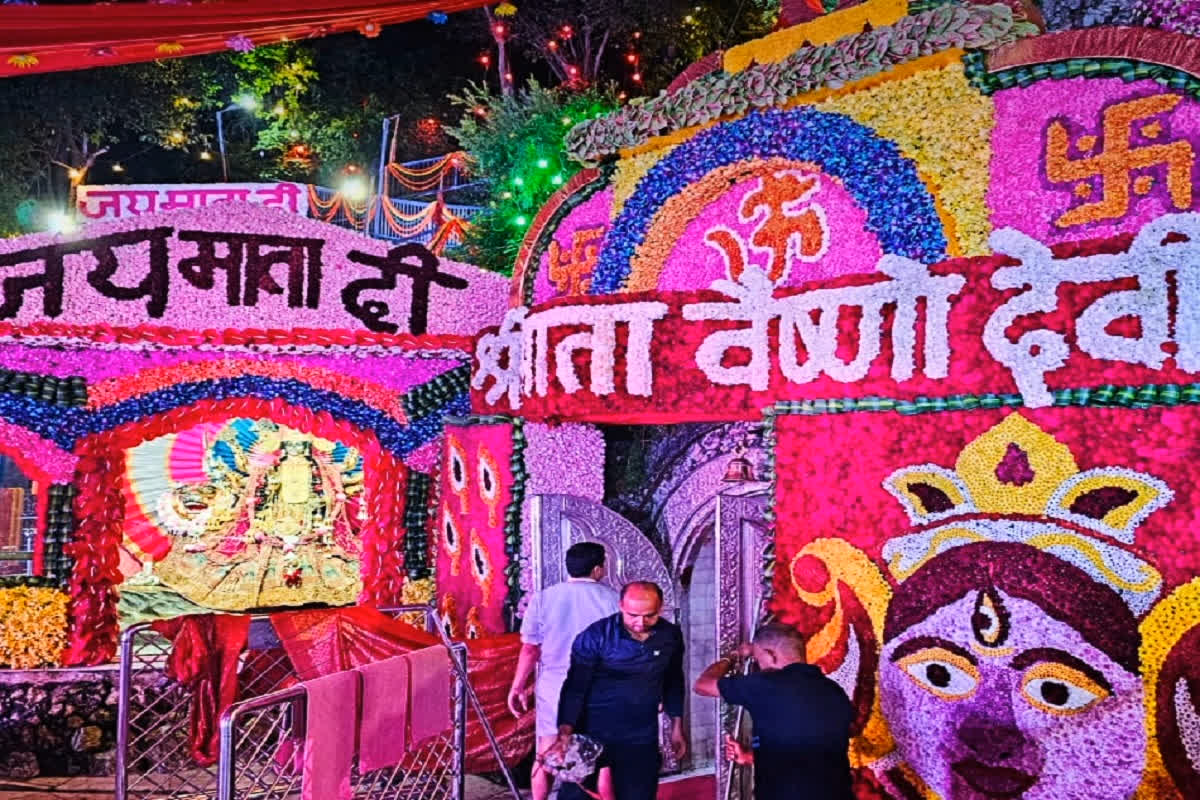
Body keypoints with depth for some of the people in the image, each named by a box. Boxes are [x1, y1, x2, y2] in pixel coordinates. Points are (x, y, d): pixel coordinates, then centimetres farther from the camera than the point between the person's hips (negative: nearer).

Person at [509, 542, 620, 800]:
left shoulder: (543, 598, -2)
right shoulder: (611, 599, -7)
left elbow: (530, 648, -2)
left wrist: (518, 687, 8)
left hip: (553, 687, 2)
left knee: (546, 755, 15)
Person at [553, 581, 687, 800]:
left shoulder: (671, 636, -4)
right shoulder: (595, 636, -17)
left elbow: (673, 683, 11)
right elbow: (575, 686, -17)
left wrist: (676, 727, 13)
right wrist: (565, 730, -28)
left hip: (641, 738, 3)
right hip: (592, 731, -3)